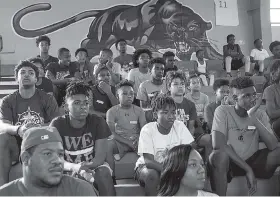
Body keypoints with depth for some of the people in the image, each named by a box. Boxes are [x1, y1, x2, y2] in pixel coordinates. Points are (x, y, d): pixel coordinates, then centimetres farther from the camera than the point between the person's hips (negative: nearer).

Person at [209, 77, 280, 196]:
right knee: (218, 156, -37)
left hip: (253, 161, 4)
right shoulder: (222, 111, -14)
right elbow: (218, 145, -27)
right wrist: (247, 169, -27)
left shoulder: (260, 114, -3)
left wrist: (253, 117, -27)